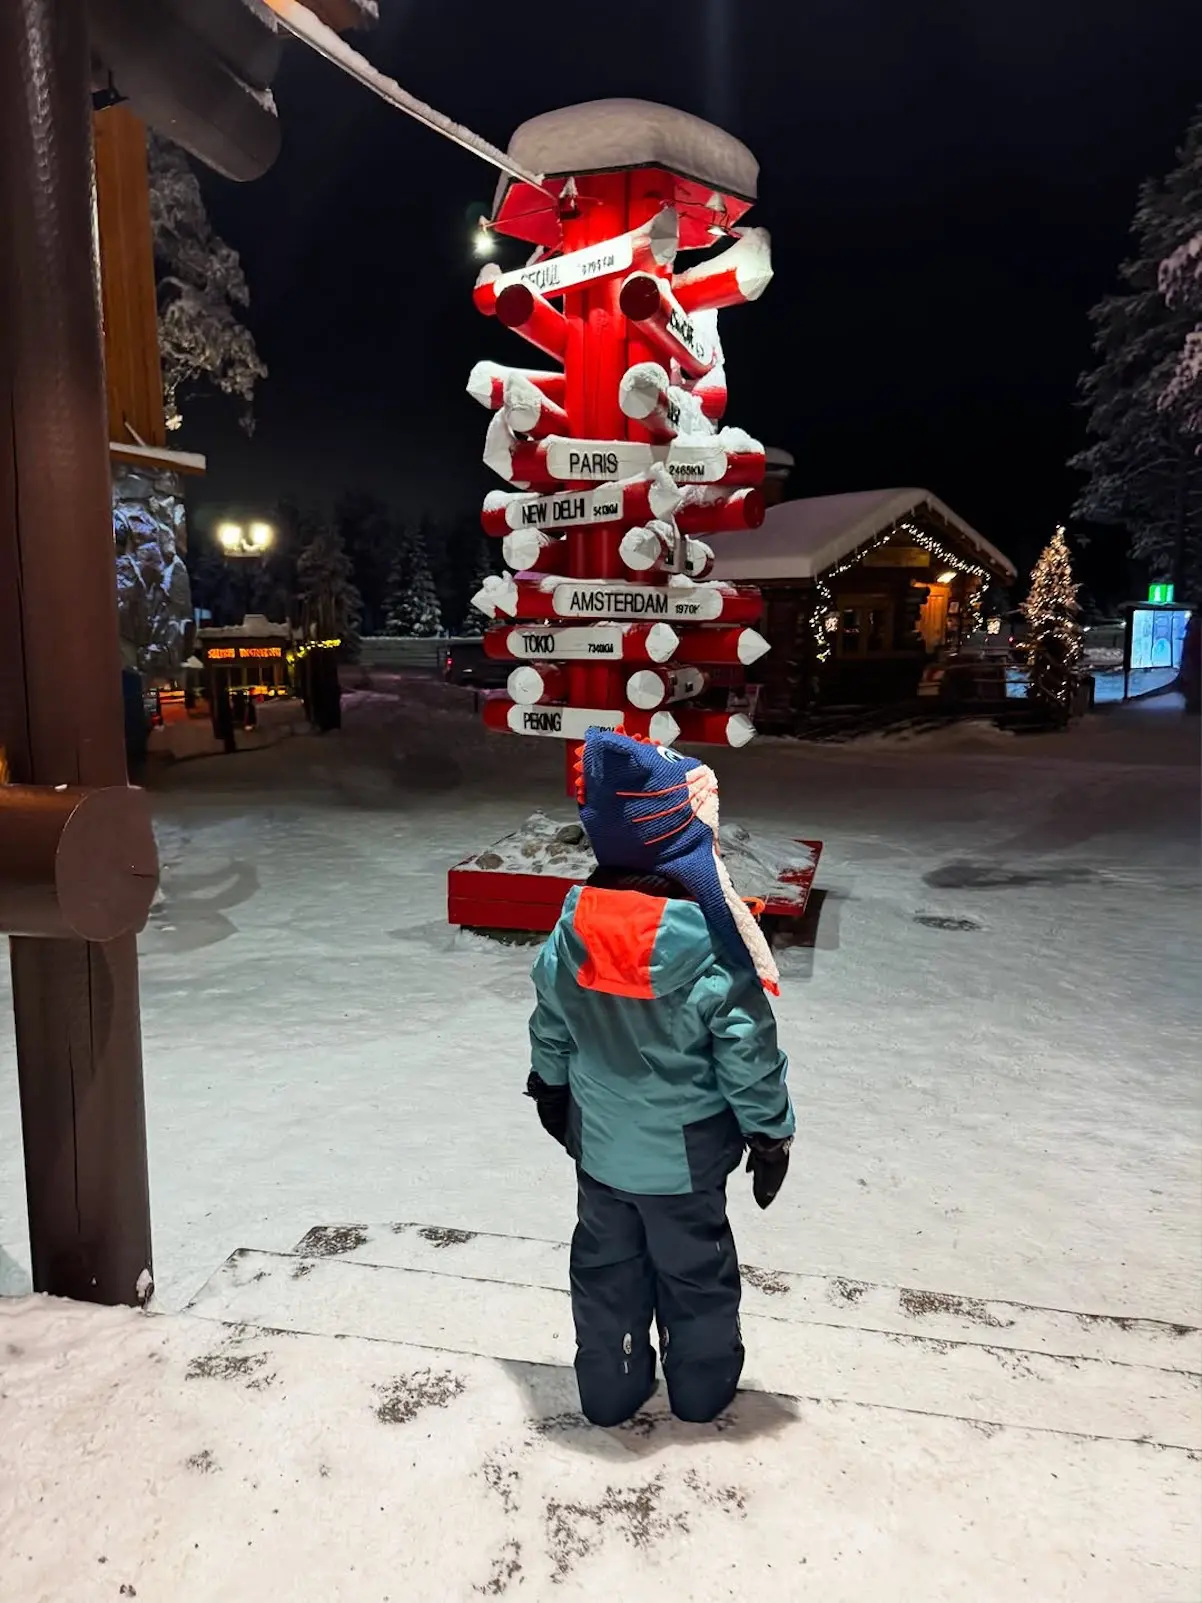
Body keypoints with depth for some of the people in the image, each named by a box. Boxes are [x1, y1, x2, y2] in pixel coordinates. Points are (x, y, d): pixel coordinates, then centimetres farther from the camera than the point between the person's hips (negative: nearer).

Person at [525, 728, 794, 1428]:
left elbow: (550, 1035, 0)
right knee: (695, 1271, 20)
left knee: (606, 1267, 22)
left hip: (600, 1147, 4)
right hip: (685, 1155, -3)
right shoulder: (715, 955, -28)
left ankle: (610, 1387, 40)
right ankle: (702, 1386, 41)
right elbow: (749, 1060, -18)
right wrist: (771, 1134, -1)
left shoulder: (570, 937, -14)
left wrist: (553, 1095, 18)